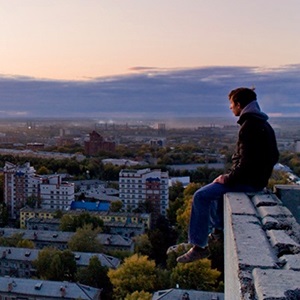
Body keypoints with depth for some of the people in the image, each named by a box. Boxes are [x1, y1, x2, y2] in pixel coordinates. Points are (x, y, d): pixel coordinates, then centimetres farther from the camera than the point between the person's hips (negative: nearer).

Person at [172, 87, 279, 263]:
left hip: (249, 182, -10)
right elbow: (274, 157, 18)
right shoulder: (263, 124, 12)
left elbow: (247, 161, -27)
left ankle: (199, 247, -11)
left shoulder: (250, 126, -20)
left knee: (201, 196, -13)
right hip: (257, 177, 11)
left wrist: (228, 179, -13)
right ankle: (218, 229, 39)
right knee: (213, 190, 28)